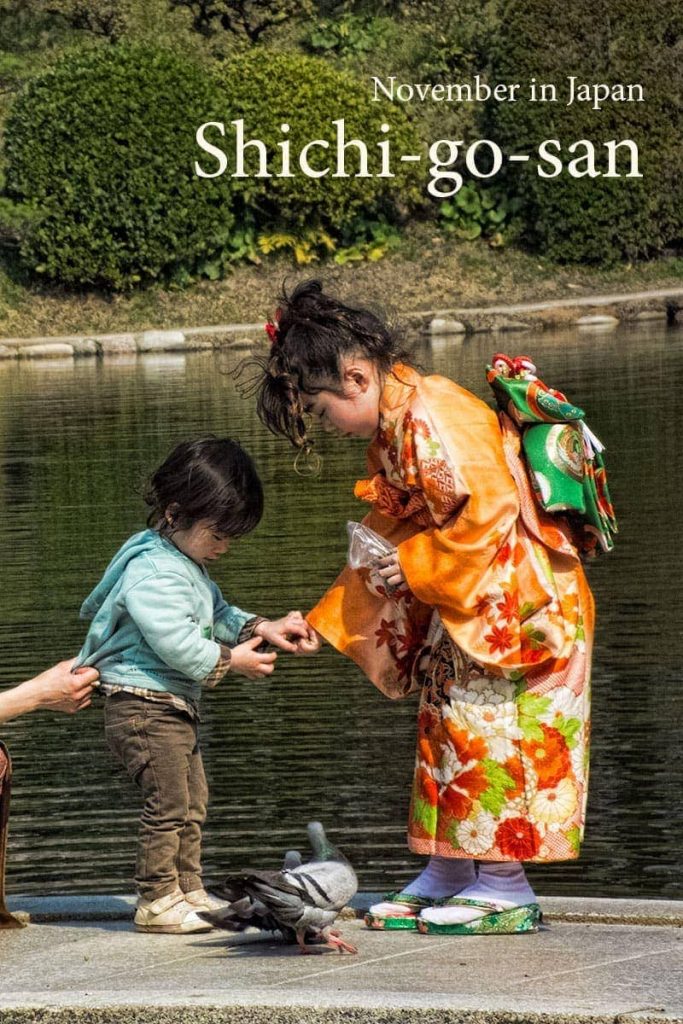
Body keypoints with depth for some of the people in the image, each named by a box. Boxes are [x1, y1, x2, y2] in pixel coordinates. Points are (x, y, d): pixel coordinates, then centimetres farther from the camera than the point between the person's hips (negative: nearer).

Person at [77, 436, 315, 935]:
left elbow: (217, 614, 22)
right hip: (143, 706, -11)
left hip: (176, 705, 11)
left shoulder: (188, 564, 13)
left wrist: (261, 628, 6)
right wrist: (232, 660, -14)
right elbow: (179, 645, -26)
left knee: (192, 803, 16)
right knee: (168, 802, -9)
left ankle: (189, 892, 24)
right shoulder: (154, 574, -22)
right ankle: (157, 900, -3)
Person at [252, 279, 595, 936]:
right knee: (447, 726, 12)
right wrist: (323, 623, 17)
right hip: (464, 606, 10)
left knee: (490, 728, -8)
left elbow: (486, 511, -27)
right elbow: (388, 533, 18)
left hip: (512, 599, -10)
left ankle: (504, 890, -3)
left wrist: (415, 567, -15)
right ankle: (446, 876, 18)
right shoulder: (392, 432, 11)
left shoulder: (435, 418, -22)